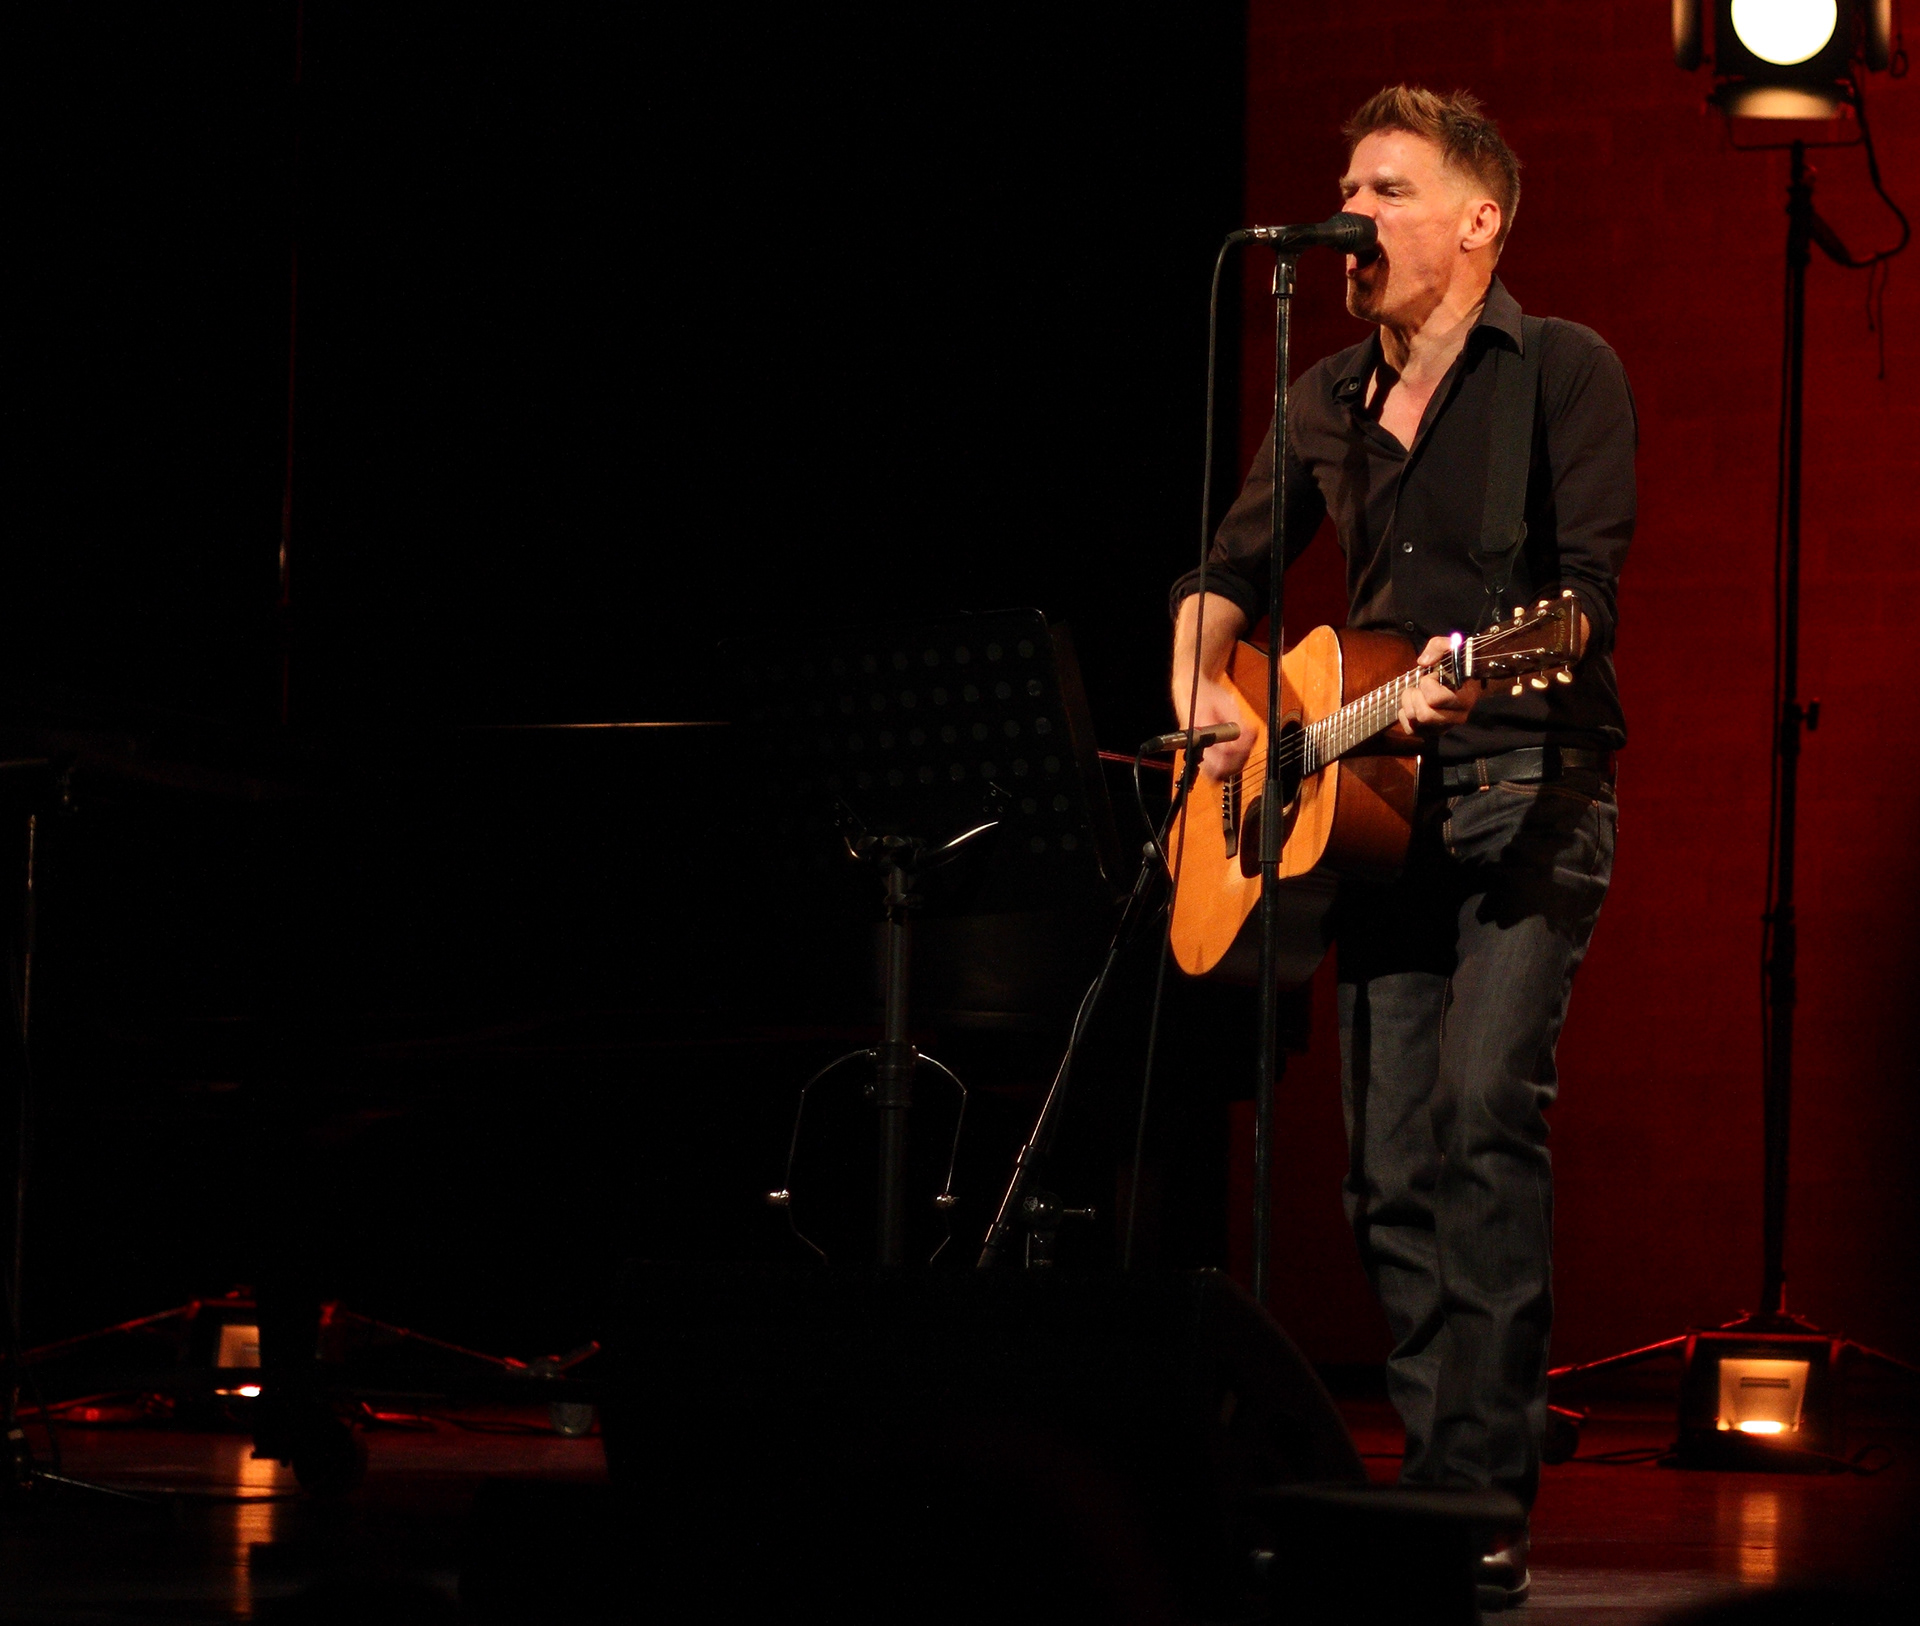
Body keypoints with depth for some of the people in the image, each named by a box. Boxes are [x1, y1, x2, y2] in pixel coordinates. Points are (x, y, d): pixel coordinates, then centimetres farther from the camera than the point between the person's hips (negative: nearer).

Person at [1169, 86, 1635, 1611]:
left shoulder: (1565, 371, -1)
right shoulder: (1331, 400, 17)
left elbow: (1590, 585, -11)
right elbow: (1233, 566, 25)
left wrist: (1483, 671, -30)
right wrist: (1204, 692, 5)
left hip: (1527, 788, -6)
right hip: (1375, 802, 7)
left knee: (1487, 1107, -21)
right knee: (1392, 1166, 1)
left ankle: (1487, 1500, -21)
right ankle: (1434, 1482, 7)